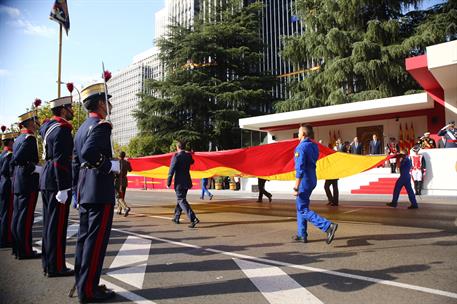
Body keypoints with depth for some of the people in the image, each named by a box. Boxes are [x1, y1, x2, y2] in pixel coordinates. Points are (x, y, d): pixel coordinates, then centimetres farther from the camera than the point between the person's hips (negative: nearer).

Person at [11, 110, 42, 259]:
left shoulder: (18, 139, 16)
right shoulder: (29, 138, -12)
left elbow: (14, 161, 18)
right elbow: (17, 159, -23)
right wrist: (37, 168, -19)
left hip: (18, 184, 10)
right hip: (28, 183, -10)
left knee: (17, 215, 12)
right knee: (26, 217, -6)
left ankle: (17, 248, 21)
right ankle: (25, 251, 0)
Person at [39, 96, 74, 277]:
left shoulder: (49, 127, 15)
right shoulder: (62, 129, -14)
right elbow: (60, 161, -20)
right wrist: (63, 188, -21)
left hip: (46, 181, 10)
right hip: (57, 183, -10)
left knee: (49, 223, 14)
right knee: (57, 225, -4)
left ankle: (48, 264, 24)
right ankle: (56, 267, 4)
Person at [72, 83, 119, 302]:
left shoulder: (82, 128, 18)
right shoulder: (101, 125, -11)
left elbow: (76, 162, 19)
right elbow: (88, 153, -27)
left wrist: (77, 191, 22)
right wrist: (111, 165, -14)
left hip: (84, 191, 10)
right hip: (100, 191, -10)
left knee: (84, 237, 14)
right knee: (96, 239, -4)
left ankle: (81, 284, 24)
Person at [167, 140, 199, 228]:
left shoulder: (176, 156, -15)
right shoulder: (188, 156, 4)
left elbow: (171, 171, -16)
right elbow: (192, 162, 29)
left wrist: (168, 183, -10)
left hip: (179, 183, -7)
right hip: (187, 182, 7)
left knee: (182, 201, -6)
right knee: (180, 199, 20)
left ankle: (193, 219, -19)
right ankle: (176, 218, 32)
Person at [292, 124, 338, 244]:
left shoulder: (301, 147, -18)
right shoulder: (314, 146, 8)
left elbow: (300, 169, -24)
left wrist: (296, 188, -22)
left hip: (304, 182, -9)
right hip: (312, 180, 9)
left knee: (303, 210, -4)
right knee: (300, 207, 17)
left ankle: (328, 226, -15)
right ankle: (302, 235, 23)